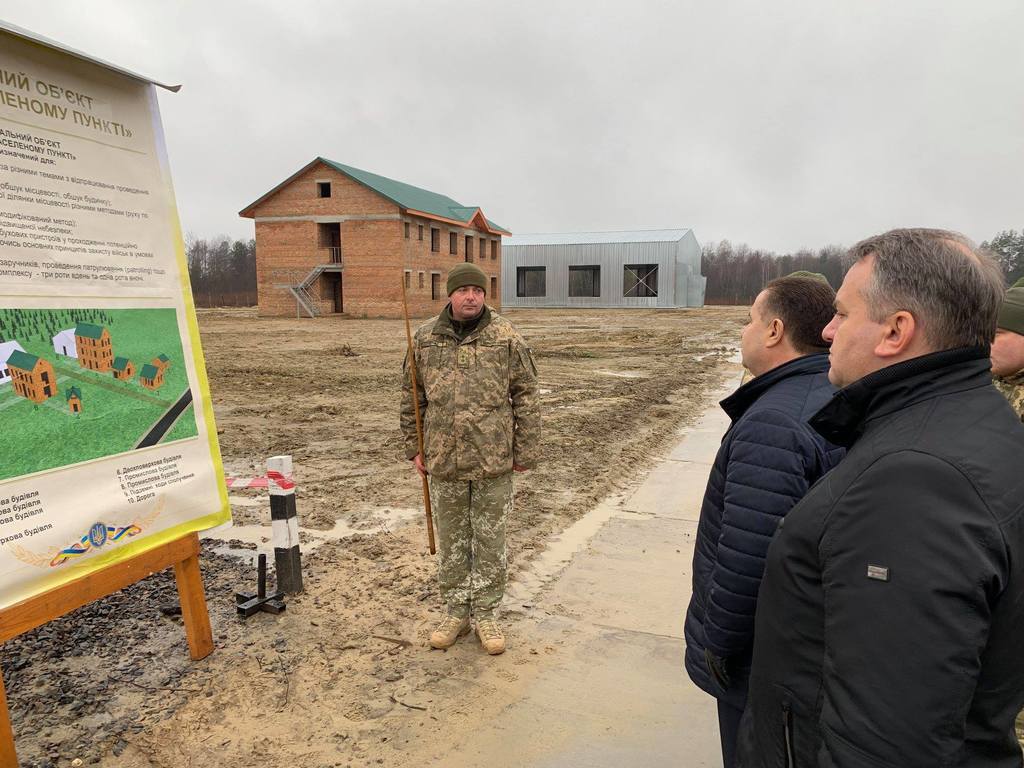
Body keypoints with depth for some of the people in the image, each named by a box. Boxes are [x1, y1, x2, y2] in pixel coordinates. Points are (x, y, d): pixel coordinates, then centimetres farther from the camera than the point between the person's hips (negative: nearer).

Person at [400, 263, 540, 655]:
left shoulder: (506, 338, -4)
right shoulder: (425, 339, 2)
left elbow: (526, 397, -2)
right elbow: (411, 397, 9)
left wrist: (525, 452, -4)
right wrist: (414, 446, 6)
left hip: (494, 461, -2)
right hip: (444, 461, 2)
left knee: (490, 542, 10)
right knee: (451, 541, 14)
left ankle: (486, 614, 27)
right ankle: (456, 611, 31)